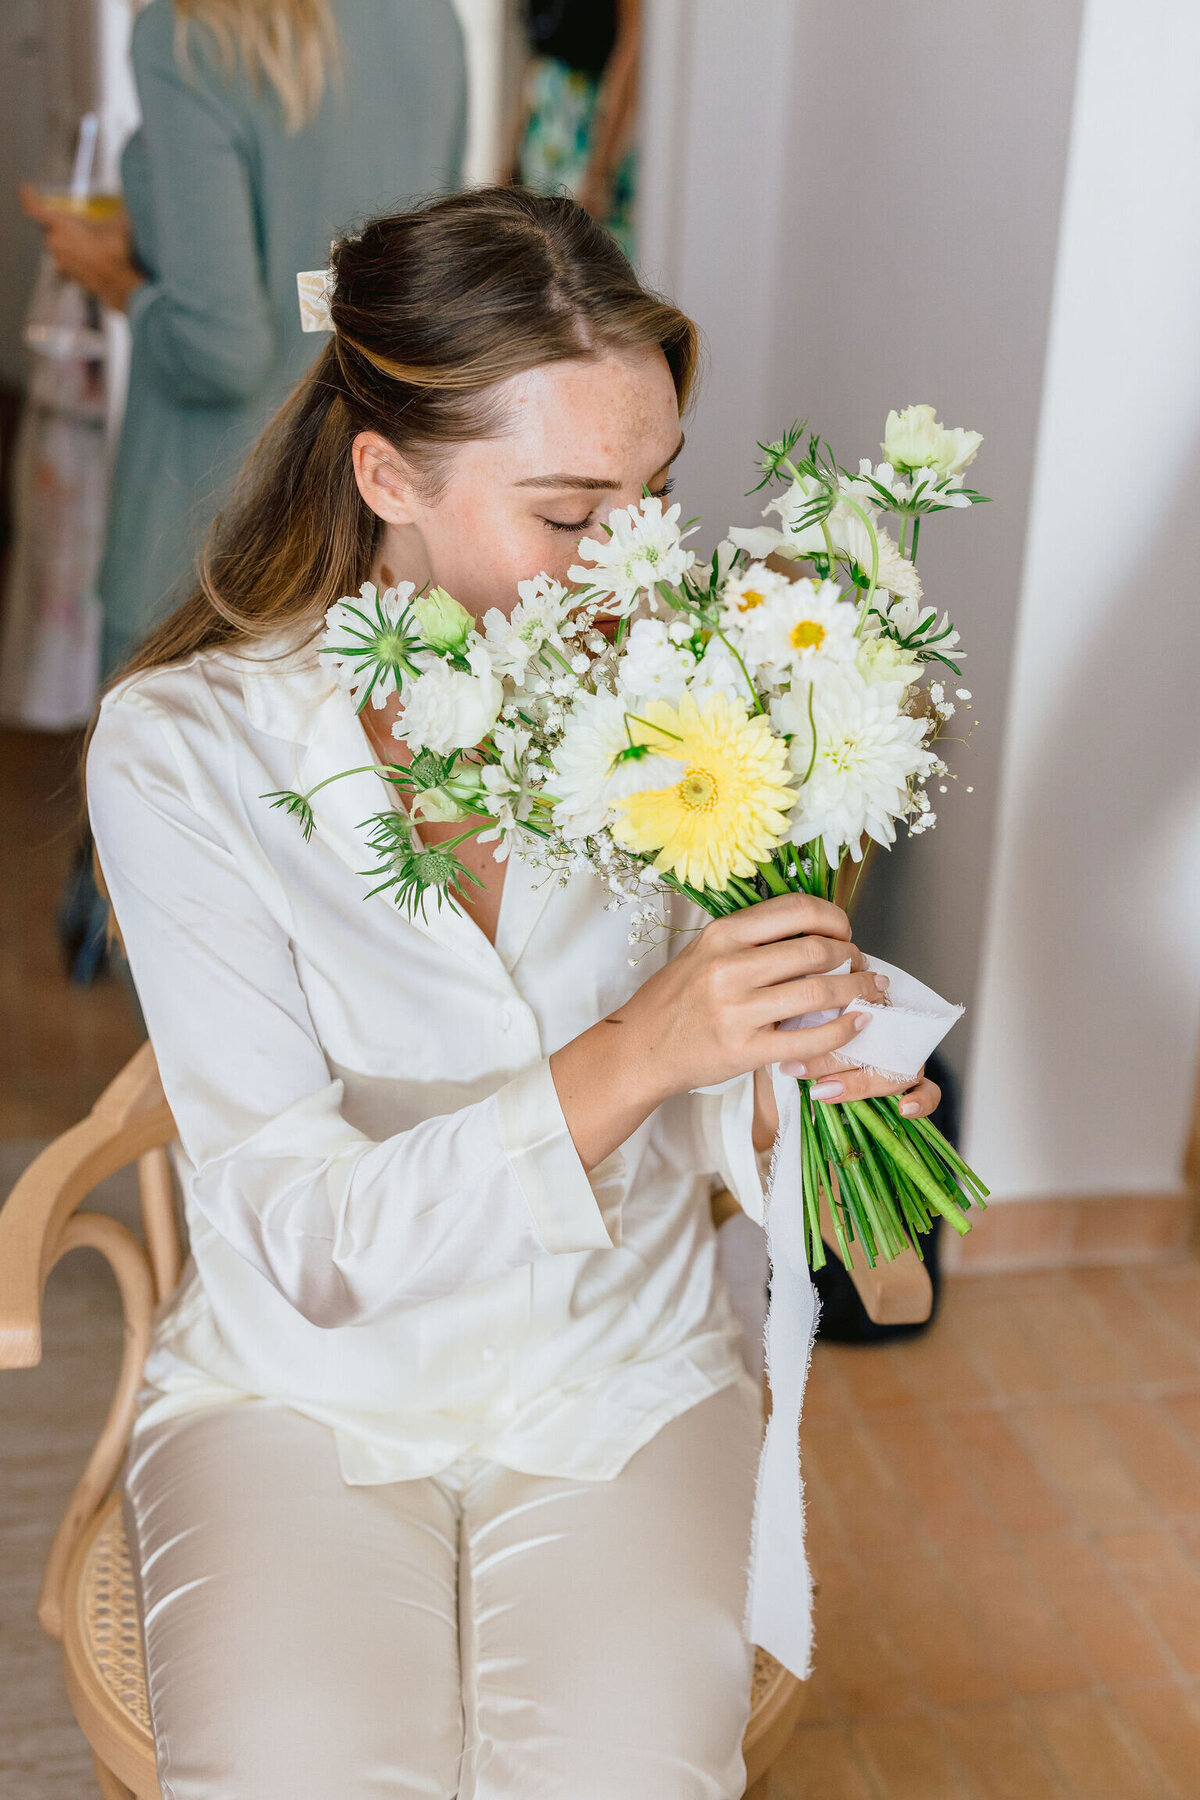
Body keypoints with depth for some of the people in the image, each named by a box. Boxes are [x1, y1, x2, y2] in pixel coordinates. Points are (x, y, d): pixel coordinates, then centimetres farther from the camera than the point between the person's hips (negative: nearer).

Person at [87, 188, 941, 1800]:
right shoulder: (183, 744, -14)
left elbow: (685, 1131, 2)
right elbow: (309, 1241, -19)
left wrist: (782, 1062, -20)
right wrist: (632, 1053, -30)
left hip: (627, 1382, 2)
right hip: (305, 1395, -1)